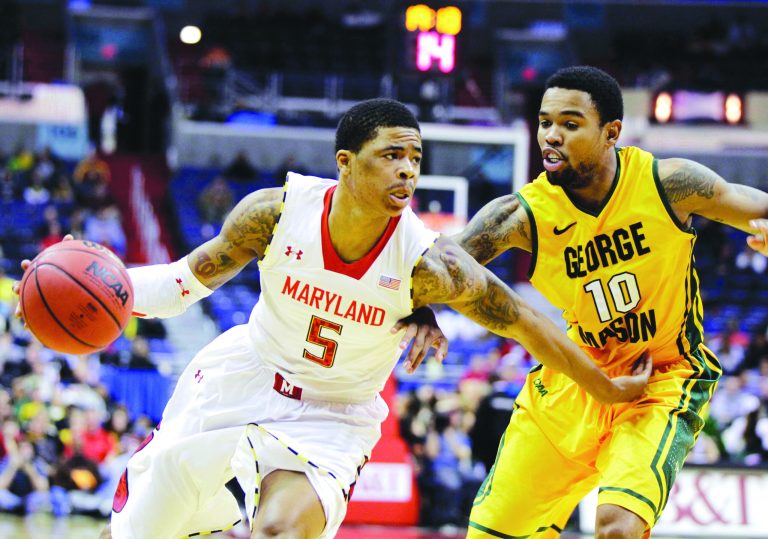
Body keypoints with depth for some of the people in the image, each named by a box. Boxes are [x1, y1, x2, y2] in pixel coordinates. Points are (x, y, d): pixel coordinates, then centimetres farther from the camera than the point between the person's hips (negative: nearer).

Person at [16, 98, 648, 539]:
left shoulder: (428, 263, -25)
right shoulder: (279, 211, -20)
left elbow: (524, 322, -13)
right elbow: (191, 278, -6)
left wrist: (607, 388, -6)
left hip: (332, 418, -2)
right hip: (240, 381, 2)